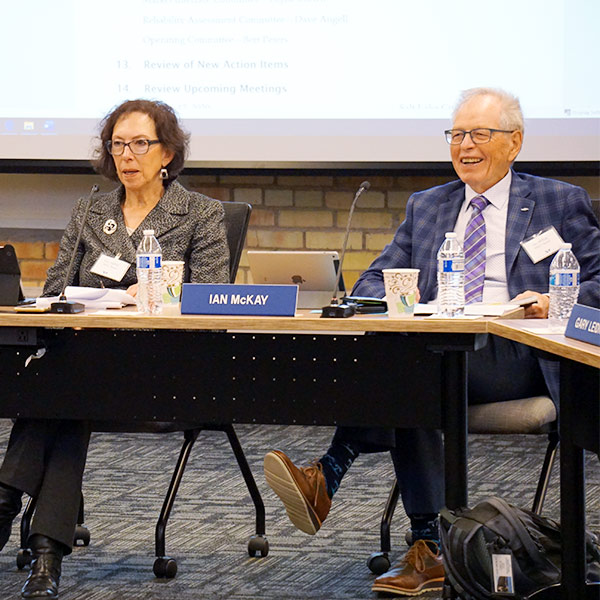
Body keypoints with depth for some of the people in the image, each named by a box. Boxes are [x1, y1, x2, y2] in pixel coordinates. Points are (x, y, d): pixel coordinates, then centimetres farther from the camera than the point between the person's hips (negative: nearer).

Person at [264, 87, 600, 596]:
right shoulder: (426, 206, 27)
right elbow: (378, 278, 20)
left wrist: (555, 301, -14)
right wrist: (388, 296, -6)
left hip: (513, 358, -4)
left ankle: (330, 475, -40)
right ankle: (428, 550, -36)